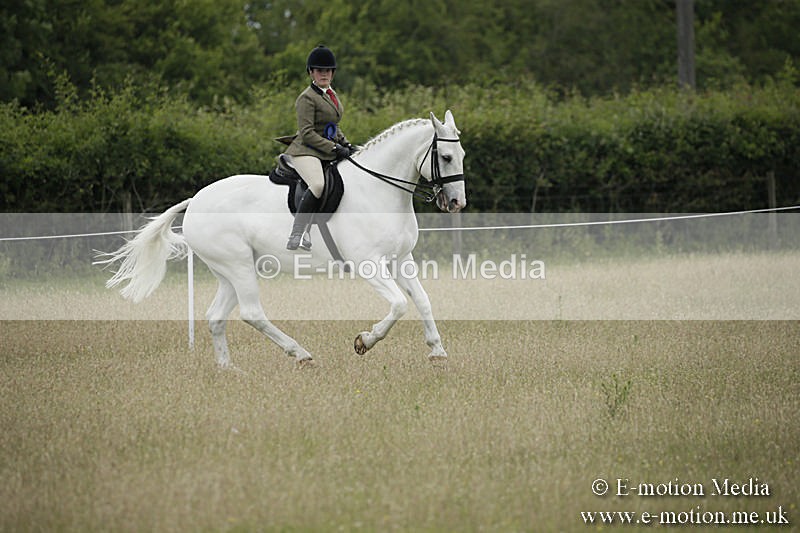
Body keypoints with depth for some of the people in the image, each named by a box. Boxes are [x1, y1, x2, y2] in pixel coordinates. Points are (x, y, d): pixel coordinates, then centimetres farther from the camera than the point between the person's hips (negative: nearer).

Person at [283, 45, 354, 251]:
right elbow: (307, 133, -17)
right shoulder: (307, 98, -10)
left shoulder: (331, 94, 18)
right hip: (306, 151, -10)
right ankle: (296, 235, -33)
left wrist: (345, 144, 13)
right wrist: (335, 148, -19)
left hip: (329, 153, 10)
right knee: (318, 185, -35)